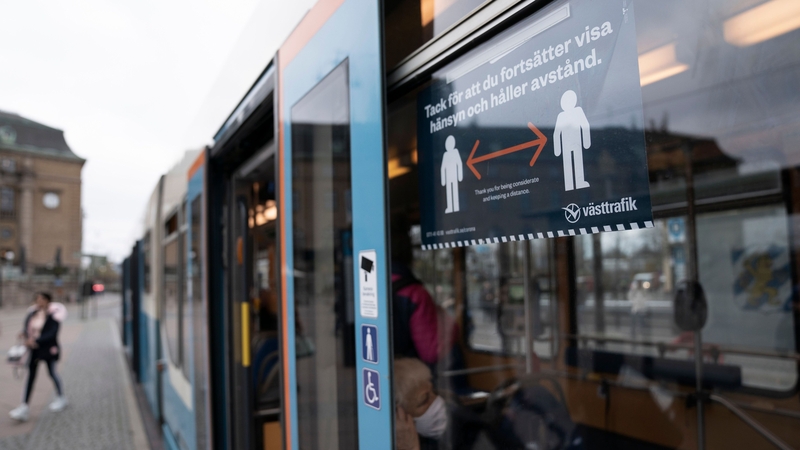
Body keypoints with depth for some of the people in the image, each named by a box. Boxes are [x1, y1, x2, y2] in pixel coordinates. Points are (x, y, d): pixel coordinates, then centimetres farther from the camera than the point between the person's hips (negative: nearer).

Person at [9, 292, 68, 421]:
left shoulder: (53, 315, -13)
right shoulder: (33, 313, 4)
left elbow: (52, 333, -20)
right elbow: (26, 327, 9)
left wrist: (36, 341, -30)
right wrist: (25, 335, -14)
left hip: (48, 349, -4)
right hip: (33, 348, 4)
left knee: (52, 372, 9)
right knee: (31, 375, 1)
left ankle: (61, 399, 30)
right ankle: (24, 407, 0)